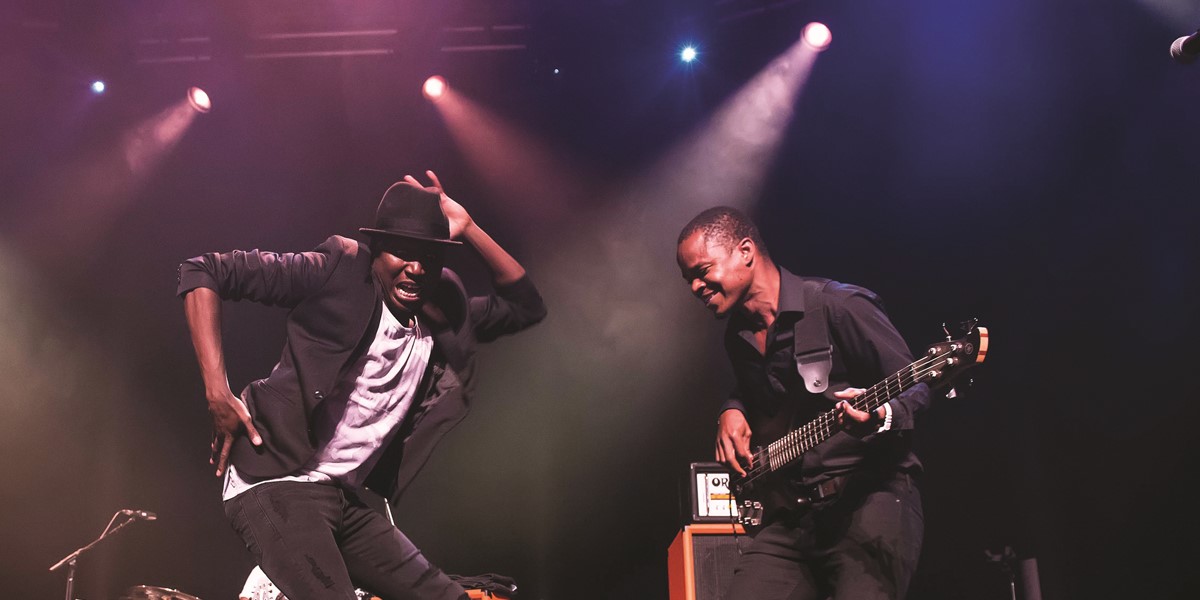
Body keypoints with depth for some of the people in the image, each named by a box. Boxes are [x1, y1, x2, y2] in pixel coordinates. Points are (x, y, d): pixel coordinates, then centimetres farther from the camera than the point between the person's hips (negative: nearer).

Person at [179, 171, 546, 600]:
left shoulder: (441, 316, 8)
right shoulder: (339, 274, -11)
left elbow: (526, 305, 15)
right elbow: (203, 272, -11)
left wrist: (467, 229, 2)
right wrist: (218, 394, -17)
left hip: (347, 499, 7)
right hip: (276, 486, -7)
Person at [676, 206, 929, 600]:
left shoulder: (837, 307, -7)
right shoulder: (738, 336, 15)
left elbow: (915, 388, -5)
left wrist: (881, 416, -26)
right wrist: (732, 412, 11)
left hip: (871, 495, -6)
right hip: (790, 514, 6)